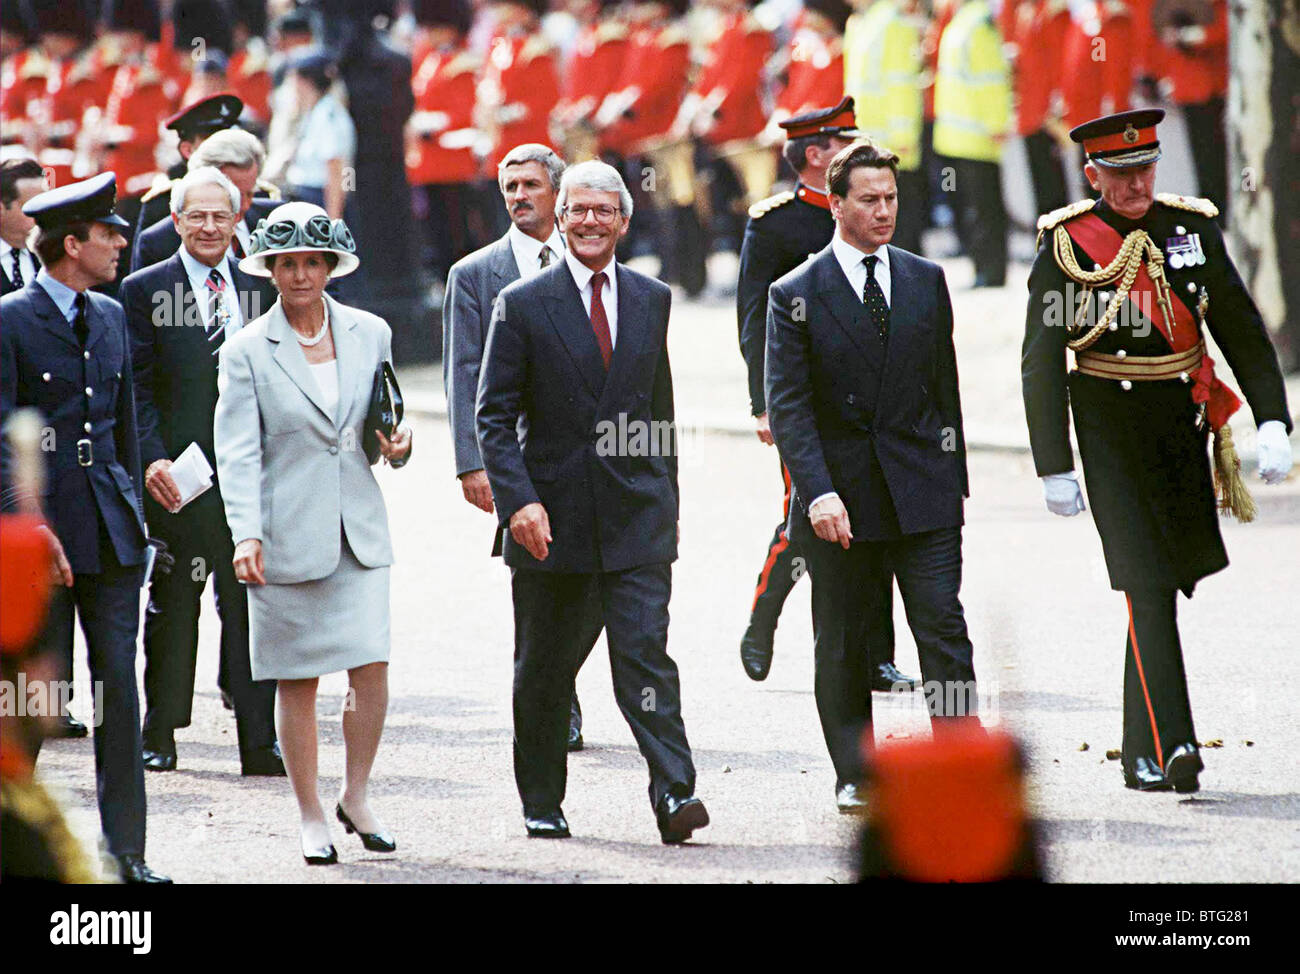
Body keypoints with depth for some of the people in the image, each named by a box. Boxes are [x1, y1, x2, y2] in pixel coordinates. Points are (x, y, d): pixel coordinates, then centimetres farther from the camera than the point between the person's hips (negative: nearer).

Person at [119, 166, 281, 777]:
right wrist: (152, 457, -14)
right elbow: (137, 386, -2)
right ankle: (159, 736, 14)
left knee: (251, 607, 2)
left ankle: (258, 743, 4)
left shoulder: (260, 289, 11)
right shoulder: (145, 290, 2)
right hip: (178, 474, -2)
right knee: (172, 606, 5)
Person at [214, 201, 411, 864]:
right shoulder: (246, 352, -3)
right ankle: (311, 818, 14)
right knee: (298, 681, 3)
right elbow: (236, 453, -9)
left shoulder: (370, 334, 7)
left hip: (359, 528, 2)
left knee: (372, 665, -7)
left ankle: (356, 796, 13)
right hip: (288, 534, -2)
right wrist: (245, 534, -21)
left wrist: (397, 445, -2)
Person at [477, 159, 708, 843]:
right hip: (551, 517, -1)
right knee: (543, 669, 9)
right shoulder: (522, 305, -1)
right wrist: (518, 501, -16)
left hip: (636, 516, 1)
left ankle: (674, 794, -18)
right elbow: (495, 415, -4)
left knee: (646, 653, -11)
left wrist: (665, 500, 16)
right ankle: (541, 802, 22)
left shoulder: (651, 300, 10)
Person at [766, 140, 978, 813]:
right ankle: (855, 776, 18)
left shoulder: (926, 281, 9)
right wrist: (818, 493, -19)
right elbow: (787, 404, -8)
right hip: (840, 496, -1)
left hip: (922, 491, 2)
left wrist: (953, 477, 13)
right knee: (842, 643, 7)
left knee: (943, 627, -7)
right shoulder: (796, 295, -3)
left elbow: (943, 386, 14)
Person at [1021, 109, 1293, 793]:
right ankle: (1165, 750, -14)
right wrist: (1054, 468, -10)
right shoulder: (1066, 244, -6)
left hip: (1184, 422, 4)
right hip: (1111, 427, -4)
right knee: (1148, 589, -11)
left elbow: (1242, 331, 7)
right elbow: (1041, 363, -6)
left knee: (1167, 581, 10)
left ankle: (1142, 754, 24)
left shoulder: (1192, 228, 4)